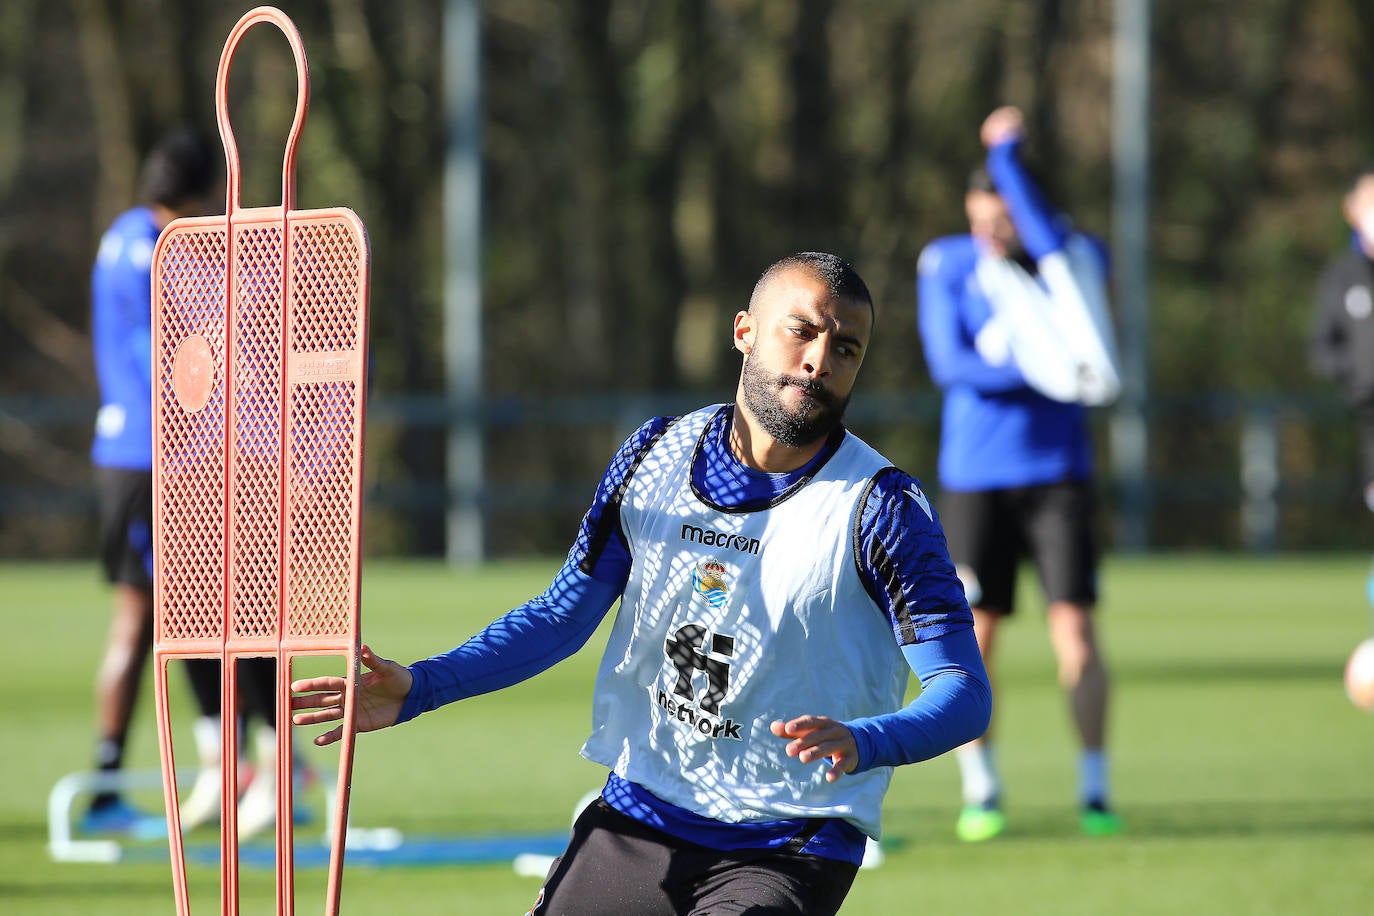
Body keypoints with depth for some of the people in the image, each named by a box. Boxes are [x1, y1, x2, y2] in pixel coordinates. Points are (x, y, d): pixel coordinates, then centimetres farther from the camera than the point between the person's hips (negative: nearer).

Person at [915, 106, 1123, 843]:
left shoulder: (1075, 259, 2)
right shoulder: (947, 265, 2)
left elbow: (1048, 242, -23)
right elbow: (949, 362, -10)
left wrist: (1008, 156, -24)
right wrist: (1039, 375, -21)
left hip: (1057, 474, 0)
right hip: (974, 478, 0)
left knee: (1074, 628, -8)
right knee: (973, 636, -2)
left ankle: (1094, 792, -1)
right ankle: (981, 794, 11)